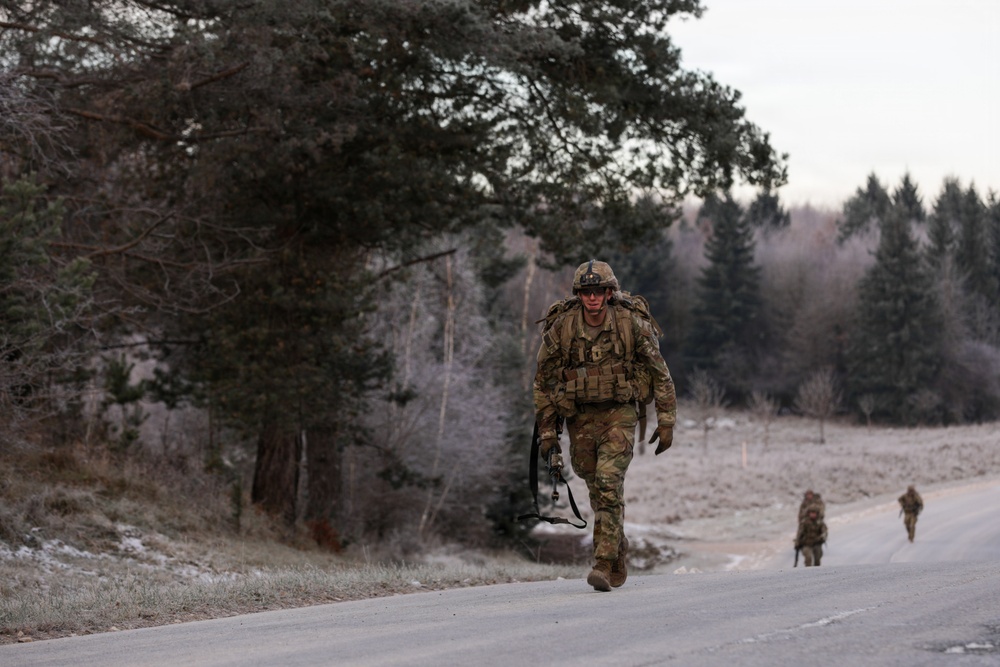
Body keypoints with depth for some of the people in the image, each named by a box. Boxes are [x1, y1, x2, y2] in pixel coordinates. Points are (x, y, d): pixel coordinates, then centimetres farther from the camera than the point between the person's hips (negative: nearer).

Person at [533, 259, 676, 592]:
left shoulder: (632, 324, -12)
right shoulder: (561, 327, -9)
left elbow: (660, 374, -2)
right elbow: (543, 381, 2)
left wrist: (667, 422, -4)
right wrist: (547, 432, 1)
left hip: (619, 414, -2)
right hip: (580, 417, 3)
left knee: (608, 484, -18)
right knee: (597, 490, 9)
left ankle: (604, 566, -18)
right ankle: (619, 557, 28)